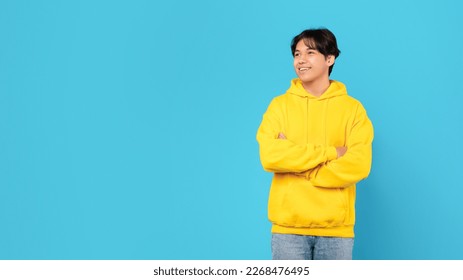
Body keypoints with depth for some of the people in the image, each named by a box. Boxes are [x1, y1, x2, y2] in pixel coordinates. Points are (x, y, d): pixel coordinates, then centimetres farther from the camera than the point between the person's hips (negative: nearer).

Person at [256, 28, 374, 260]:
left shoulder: (352, 108, 4)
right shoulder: (280, 105, 5)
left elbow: (359, 165, -9)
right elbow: (270, 156, -10)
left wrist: (296, 165, -10)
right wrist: (331, 152, -11)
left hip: (336, 228, 0)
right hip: (288, 226, 0)